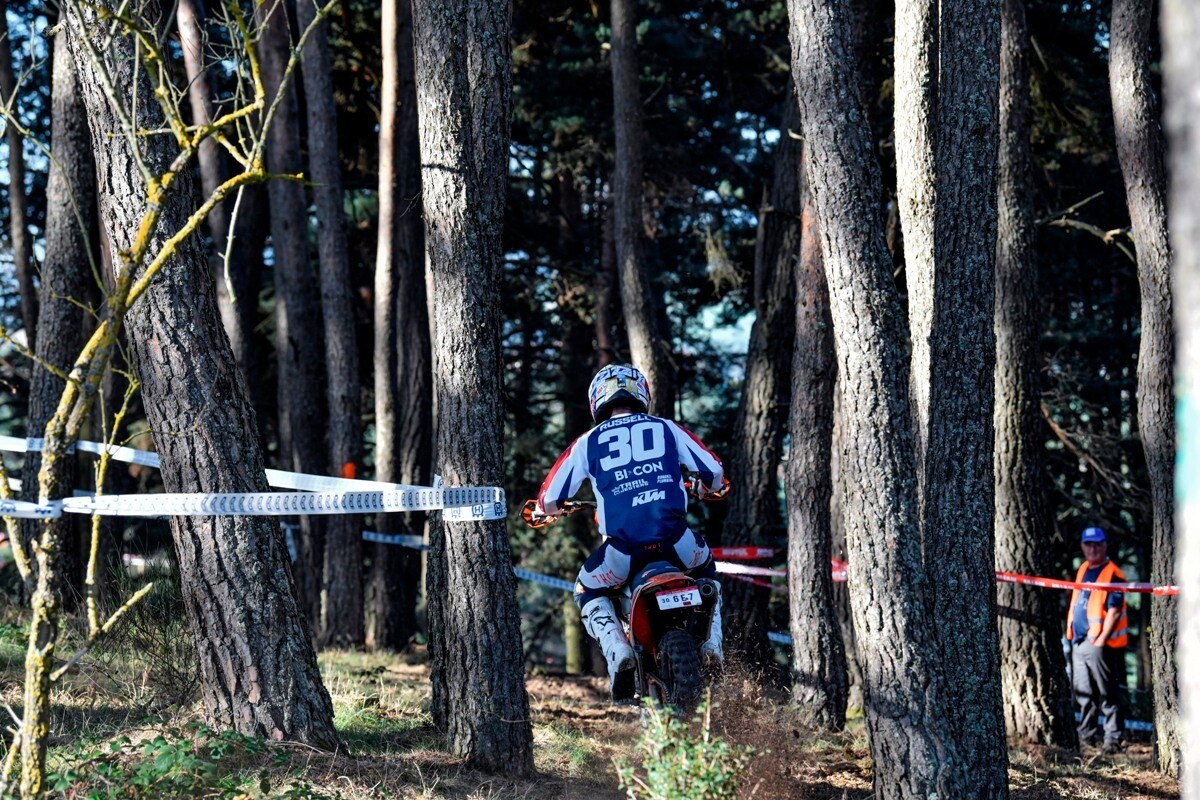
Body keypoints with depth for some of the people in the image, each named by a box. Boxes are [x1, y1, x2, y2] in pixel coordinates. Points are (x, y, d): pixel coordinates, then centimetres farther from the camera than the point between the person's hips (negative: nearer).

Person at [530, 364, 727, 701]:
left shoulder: (588, 443, 15)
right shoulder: (666, 428, 17)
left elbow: (550, 499, 17)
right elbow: (713, 470, 20)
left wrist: (545, 508, 43)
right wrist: (708, 487, 45)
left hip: (623, 545, -1)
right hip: (675, 538, 1)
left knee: (588, 592, 27)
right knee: (705, 571, 35)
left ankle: (617, 650, 2)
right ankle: (711, 642, 17)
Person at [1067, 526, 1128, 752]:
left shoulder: (1113, 575, -11)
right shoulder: (1082, 570, 15)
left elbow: (1114, 611, -16)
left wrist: (1101, 640, -20)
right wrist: (1071, 632, 16)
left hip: (1100, 643, -8)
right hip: (1079, 641, 8)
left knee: (1107, 694, -5)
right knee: (1083, 693, 15)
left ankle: (1113, 739, -2)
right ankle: (1087, 735, 24)